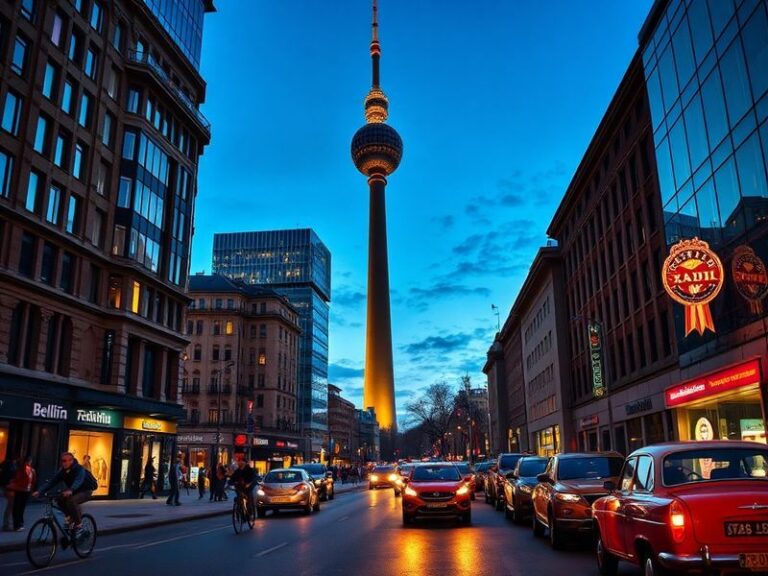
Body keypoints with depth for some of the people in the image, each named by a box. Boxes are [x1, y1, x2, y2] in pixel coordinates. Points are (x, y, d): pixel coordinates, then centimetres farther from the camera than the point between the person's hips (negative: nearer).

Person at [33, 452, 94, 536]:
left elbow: (78, 481, -45)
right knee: (59, 499, -16)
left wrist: (70, 491, -64)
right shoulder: (63, 471, -7)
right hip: (74, 491, 7)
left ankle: (79, 524, -17)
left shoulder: (79, 470, -26)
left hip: (85, 491, -7)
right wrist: (40, 491, -29)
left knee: (71, 501, -32)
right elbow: (52, 481, -14)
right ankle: (71, 518, 3)